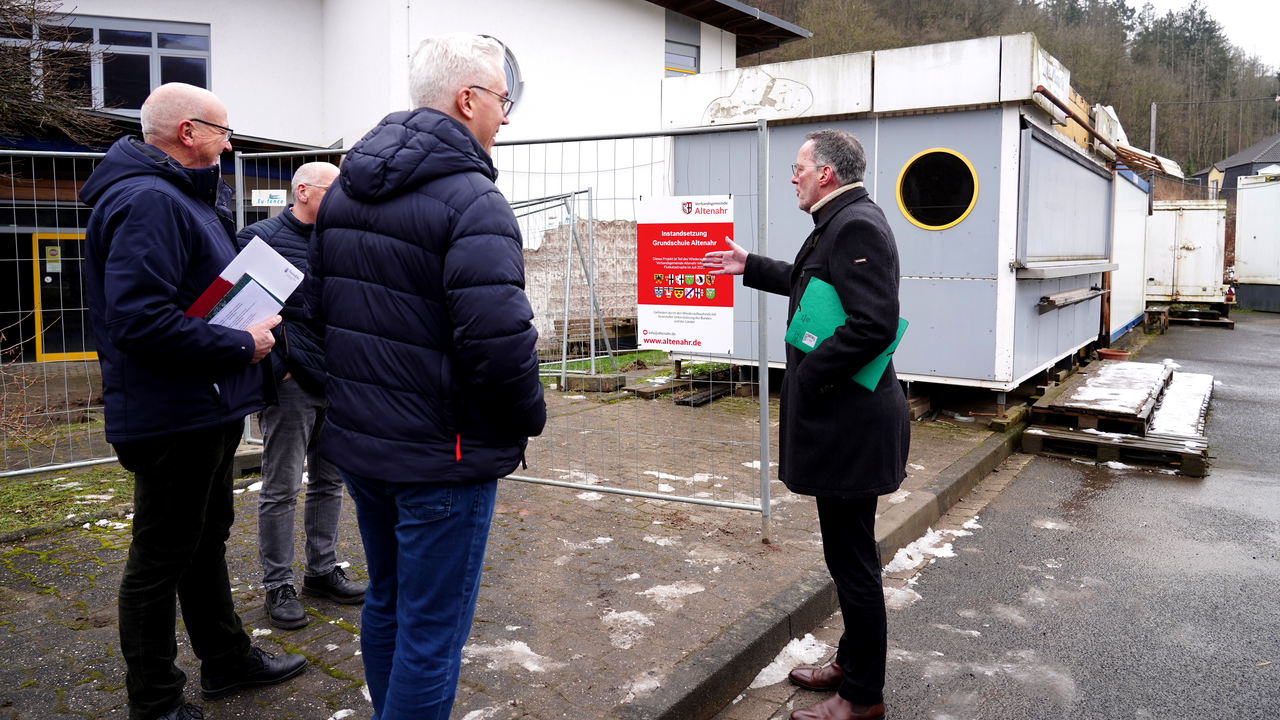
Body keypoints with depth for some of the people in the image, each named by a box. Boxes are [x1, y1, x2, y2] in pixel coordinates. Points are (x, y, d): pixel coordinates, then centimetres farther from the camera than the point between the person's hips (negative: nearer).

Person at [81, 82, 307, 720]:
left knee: (206, 541, 21)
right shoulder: (149, 201, -21)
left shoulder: (182, 197, 15)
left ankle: (227, 660, 38)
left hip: (204, 410, 11)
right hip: (172, 419, -11)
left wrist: (254, 329, 9)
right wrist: (242, 345, -21)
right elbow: (143, 320, -30)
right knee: (160, 559, 4)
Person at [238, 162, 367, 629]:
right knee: (281, 490, 2)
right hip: (290, 384, -6)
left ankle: (322, 571, 27)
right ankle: (278, 586, 13)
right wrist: (273, 367, -16)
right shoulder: (261, 238, -6)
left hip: (336, 383, 7)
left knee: (329, 483, 14)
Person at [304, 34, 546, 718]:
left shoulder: (343, 191, 8)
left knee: (386, 603, 24)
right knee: (431, 632, 5)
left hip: (357, 439, 9)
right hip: (441, 456, -8)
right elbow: (500, 343, -26)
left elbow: (318, 307, 14)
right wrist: (528, 418, -9)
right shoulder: (472, 201, -19)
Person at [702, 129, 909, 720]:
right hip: (841, 418, 11)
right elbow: (810, 284, 32)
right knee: (848, 554, 20)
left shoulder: (857, 225, -18)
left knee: (853, 560, 2)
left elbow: (875, 322, -28)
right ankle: (852, 663, 36)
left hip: (850, 421, -11)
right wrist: (750, 268, 34)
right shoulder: (840, 223, 14)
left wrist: (808, 375, -20)